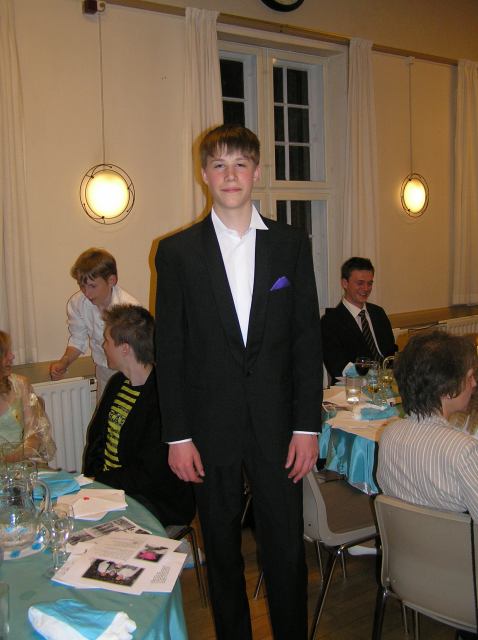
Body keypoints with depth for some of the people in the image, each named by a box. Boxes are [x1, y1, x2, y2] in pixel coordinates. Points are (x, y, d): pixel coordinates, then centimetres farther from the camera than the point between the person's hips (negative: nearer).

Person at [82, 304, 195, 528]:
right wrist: (90, 479, 2)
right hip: (104, 487, 8)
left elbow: (150, 474, -21)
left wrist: (99, 481, -13)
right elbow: (96, 438, 19)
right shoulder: (117, 383, 9)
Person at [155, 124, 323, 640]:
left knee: (287, 553, 9)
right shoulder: (177, 252, 0)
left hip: (277, 425, 1)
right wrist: (177, 435, -4)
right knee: (222, 553, 15)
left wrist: (307, 426, -2)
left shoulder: (291, 245, 3)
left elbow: (307, 340, 2)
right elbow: (170, 349, 0)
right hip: (210, 428, 0)